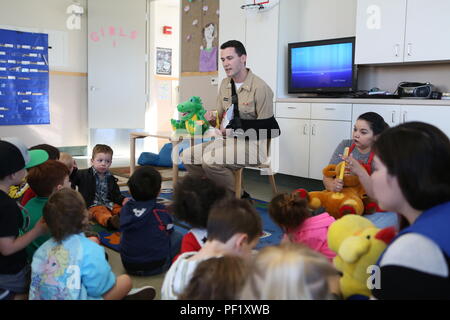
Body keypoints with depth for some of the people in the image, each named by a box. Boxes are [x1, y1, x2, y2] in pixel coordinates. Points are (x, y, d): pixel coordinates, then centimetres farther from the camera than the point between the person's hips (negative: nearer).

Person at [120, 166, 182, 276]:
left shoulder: (125, 208, -3)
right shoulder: (161, 211, -10)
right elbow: (169, 230, 6)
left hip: (129, 267, 4)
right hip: (157, 266, -4)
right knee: (177, 236, 14)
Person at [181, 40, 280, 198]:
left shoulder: (260, 87, -14)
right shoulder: (225, 84, 11)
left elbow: (267, 128, -15)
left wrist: (235, 127, -19)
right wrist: (212, 117, -4)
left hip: (253, 144, -8)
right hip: (229, 140, 8)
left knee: (209, 160, -29)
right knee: (187, 156, -4)